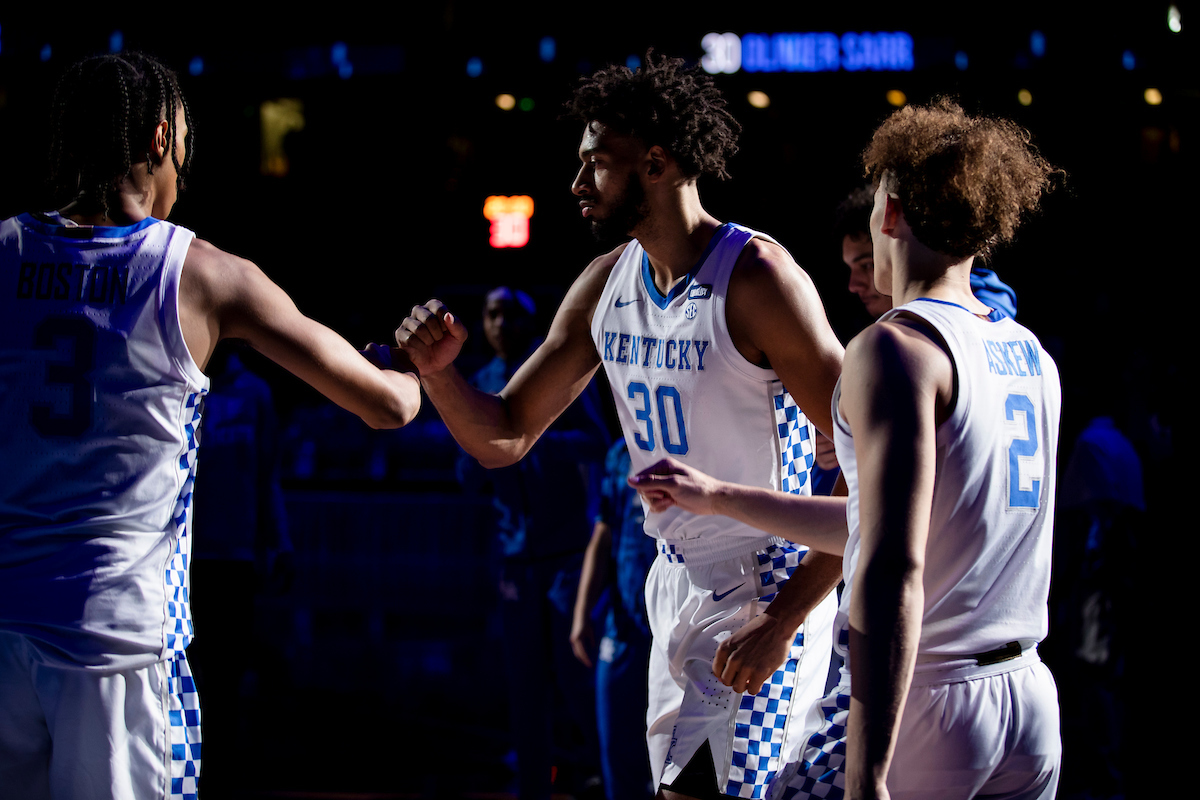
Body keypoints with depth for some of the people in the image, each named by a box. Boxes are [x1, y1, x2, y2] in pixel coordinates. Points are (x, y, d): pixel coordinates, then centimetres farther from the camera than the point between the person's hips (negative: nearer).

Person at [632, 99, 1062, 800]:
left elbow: (894, 567, -23)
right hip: (1031, 704, 7)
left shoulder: (896, 348, -12)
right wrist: (719, 499, 30)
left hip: (919, 708, -7)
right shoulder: (1033, 359, 12)